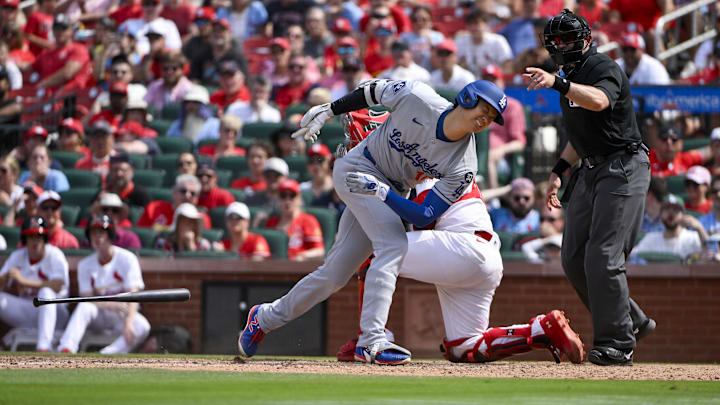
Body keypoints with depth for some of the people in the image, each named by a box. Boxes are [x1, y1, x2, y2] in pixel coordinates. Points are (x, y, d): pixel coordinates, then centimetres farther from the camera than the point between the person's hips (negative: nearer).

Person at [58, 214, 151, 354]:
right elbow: (87, 299, -4)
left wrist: (128, 323, -32)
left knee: (142, 327, -33)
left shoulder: (127, 259, -6)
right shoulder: (85, 265, 3)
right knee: (84, 306, -31)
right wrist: (112, 305, -24)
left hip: (124, 315, -1)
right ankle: (66, 350, -47)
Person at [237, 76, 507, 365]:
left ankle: (266, 317, 26)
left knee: (334, 275, 6)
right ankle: (371, 341, -29)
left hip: (391, 193, 5)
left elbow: (425, 216, -18)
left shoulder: (463, 167, -18)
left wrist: (381, 192, -30)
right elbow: (374, 90, -3)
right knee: (393, 245, -26)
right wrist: (326, 111, 4)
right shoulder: (417, 98, -24)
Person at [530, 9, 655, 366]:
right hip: (590, 172, 10)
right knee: (575, 260, 7)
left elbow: (598, 101, -39)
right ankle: (632, 322, 20)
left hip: (623, 168, -10)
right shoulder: (571, 78, 15)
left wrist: (557, 83, -52)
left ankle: (617, 344, -10)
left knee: (602, 258, -16)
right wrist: (559, 171, 16)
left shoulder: (603, 68, -14)